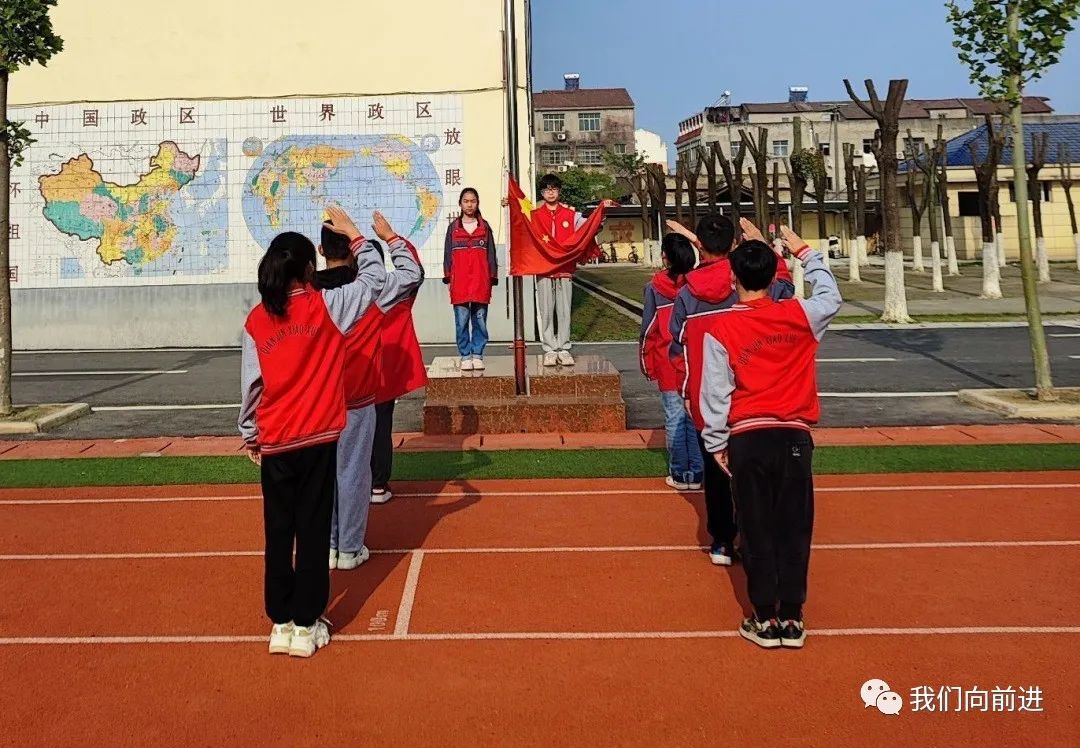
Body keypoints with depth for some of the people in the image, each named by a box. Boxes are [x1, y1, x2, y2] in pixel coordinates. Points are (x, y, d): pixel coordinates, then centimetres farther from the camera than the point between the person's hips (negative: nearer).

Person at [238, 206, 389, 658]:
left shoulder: (256, 320, 0)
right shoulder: (325, 307, -8)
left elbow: (250, 384, 2)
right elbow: (374, 279, 2)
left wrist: (249, 434, 13)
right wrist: (353, 234, 13)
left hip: (273, 444, 3)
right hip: (317, 439, -2)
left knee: (278, 534, 12)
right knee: (313, 532, 5)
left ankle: (281, 623, 19)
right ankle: (306, 626, 11)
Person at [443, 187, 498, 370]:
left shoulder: (485, 227, 10)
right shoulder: (453, 227, 10)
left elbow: (491, 254, 10)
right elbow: (448, 254, 10)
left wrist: (492, 278, 4)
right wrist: (448, 278, 3)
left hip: (481, 282, 0)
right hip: (459, 282, 0)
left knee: (480, 320, 1)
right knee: (462, 321, -1)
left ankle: (477, 354, 9)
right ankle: (465, 356, 6)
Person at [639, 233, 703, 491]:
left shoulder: (655, 287, -7)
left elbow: (648, 329, -3)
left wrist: (647, 364, 7)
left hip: (668, 365, -2)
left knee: (674, 419, 5)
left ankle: (679, 475, 11)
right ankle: (696, 474, 12)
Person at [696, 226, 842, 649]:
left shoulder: (720, 328, -6)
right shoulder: (799, 315, -1)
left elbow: (715, 390, -4)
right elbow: (831, 297, 20)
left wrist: (716, 442, 6)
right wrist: (806, 253, 28)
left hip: (747, 438, -1)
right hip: (795, 436, 2)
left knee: (757, 530, 7)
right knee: (794, 528, 8)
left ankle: (765, 618, 12)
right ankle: (792, 618, 14)